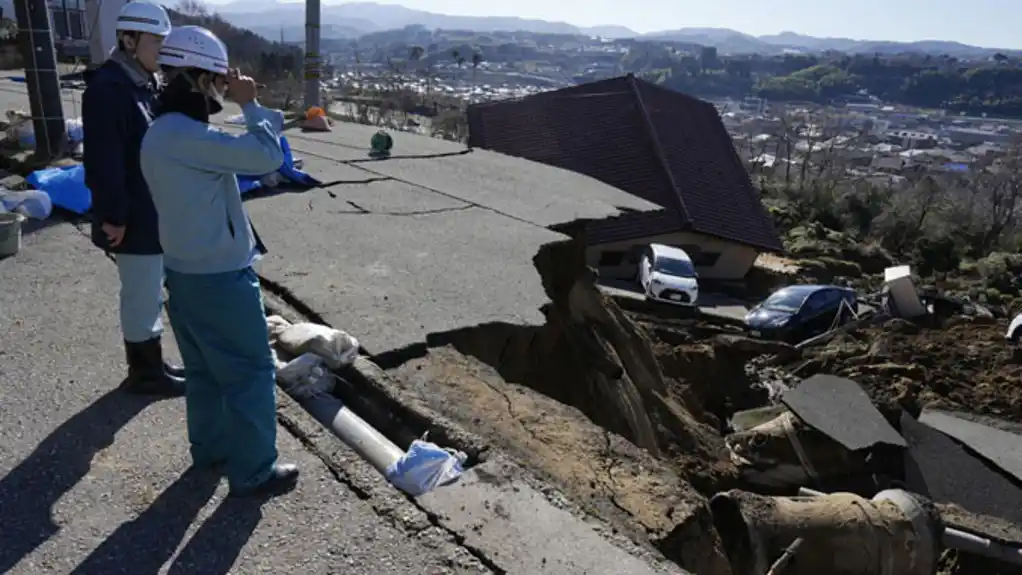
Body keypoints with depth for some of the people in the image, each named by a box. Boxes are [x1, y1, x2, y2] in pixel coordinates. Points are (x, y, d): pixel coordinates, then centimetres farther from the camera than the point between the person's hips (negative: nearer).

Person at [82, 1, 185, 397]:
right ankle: (145, 373, 17)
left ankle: (149, 364, 32)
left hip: (154, 211, 9)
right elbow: (103, 160, -22)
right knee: (142, 294, 2)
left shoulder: (144, 83, 10)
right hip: (133, 217, -9)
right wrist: (113, 215, -21)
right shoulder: (108, 87, -18)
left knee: (149, 291, 18)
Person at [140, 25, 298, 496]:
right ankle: (253, 471, 14)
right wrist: (251, 105, -14)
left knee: (204, 369, 22)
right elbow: (267, 157, -25)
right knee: (251, 372, 3)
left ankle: (210, 446, 38)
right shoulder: (185, 136, -24)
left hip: (185, 271, 10)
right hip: (220, 277, -10)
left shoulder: (160, 133, 9)